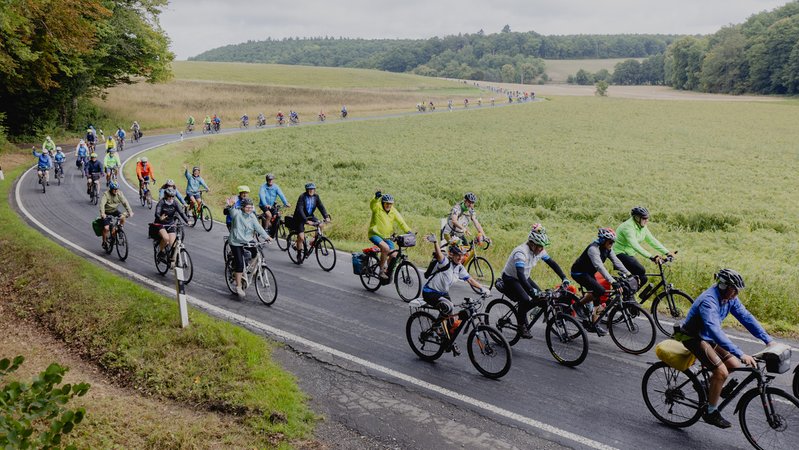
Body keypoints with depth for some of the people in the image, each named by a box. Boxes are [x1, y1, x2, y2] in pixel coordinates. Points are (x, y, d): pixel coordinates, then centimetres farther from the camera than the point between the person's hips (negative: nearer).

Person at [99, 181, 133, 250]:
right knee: (106, 228, -15)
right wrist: (102, 213, -48)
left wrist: (130, 211, -31)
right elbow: (102, 204, -32)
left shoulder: (119, 194, -10)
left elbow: (125, 202, -17)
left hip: (115, 211, 4)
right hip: (107, 212, -3)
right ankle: (104, 242, 6)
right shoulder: (106, 194, -20)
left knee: (122, 217, -26)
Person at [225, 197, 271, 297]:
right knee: (239, 264, -9)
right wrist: (230, 206, -57)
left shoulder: (252, 216, 3)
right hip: (236, 243, -5)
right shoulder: (237, 213, -12)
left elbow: (258, 227, -3)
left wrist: (266, 236, -13)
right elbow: (231, 211, -34)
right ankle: (238, 287, 1)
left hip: (248, 241, 5)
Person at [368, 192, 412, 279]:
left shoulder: (393, 211, 0)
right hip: (375, 234, -5)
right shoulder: (377, 207, -11)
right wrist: (376, 197, -55)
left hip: (386, 236, 5)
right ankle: (382, 270, -17)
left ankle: (387, 271, 23)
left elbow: (401, 222, -5)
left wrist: (408, 231, -21)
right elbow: (372, 204, -33)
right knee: (385, 247, -31)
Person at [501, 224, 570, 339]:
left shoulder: (539, 251, -10)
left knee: (541, 298, -8)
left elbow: (552, 264, -5)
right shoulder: (521, 252, -33)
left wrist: (564, 278, -17)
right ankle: (522, 325, -6)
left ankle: (521, 311, 16)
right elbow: (520, 275, -43)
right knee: (525, 300, -29)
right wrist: (532, 290, -53)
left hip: (524, 277, 7)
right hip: (510, 279, -7)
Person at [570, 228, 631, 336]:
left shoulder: (607, 249, -2)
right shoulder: (593, 249, -29)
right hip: (579, 273, -9)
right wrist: (613, 282, -48)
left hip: (589, 273, 9)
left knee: (597, 298, 3)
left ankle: (594, 324, 10)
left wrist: (629, 274, -13)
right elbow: (600, 267, -40)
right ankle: (578, 305, -7)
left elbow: (616, 262, -3)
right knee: (600, 291, -25)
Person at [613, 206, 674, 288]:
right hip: (619, 253, -9)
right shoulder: (628, 227, -23)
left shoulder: (643, 227, 5)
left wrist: (667, 252, -6)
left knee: (643, 279, 2)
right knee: (641, 270, -26)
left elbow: (652, 240, 5)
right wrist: (651, 257, -41)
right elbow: (635, 245, -34)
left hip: (629, 255, 9)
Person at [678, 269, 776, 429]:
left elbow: (746, 317, -2)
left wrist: (768, 340, -11)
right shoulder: (708, 301, -33)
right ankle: (711, 413, -3)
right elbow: (715, 331, -42)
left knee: (736, 366, -2)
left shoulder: (730, 298, -6)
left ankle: (712, 388, 22)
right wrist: (741, 354, -47)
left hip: (708, 337, 8)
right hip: (693, 338, -8)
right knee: (722, 371, -19)